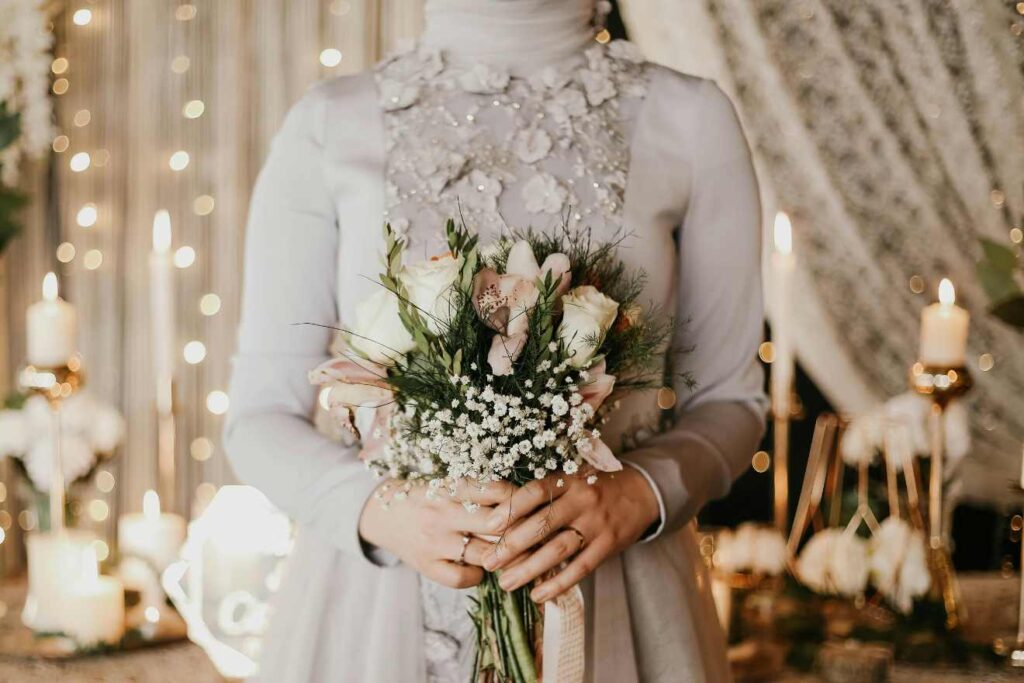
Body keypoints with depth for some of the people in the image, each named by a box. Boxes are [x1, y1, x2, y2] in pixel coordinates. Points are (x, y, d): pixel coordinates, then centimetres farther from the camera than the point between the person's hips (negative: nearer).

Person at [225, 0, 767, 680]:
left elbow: (727, 399, 3)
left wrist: (636, 496, -17)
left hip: (611, 596, 0)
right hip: (379, 601, 0)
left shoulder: (690, 120, -2)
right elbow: (262, 414, 0)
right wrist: (378, 510, -19)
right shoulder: (331, 126, -2)